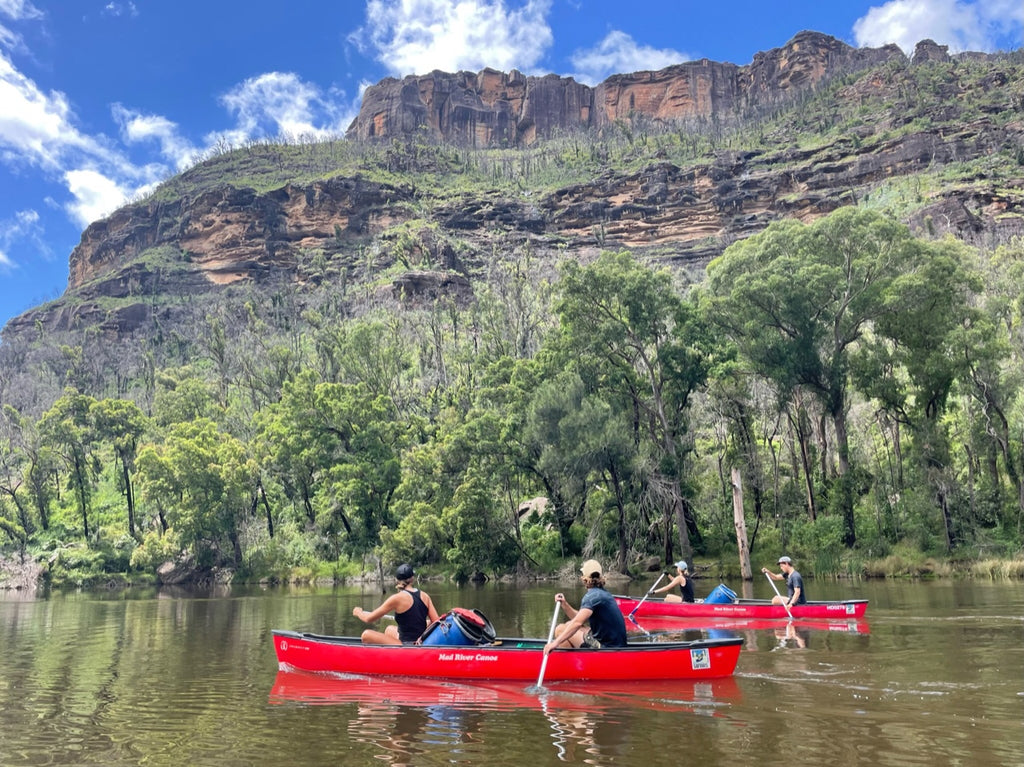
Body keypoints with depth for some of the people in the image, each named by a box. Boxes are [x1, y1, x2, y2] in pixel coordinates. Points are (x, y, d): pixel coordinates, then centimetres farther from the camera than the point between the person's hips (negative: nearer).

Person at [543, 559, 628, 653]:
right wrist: (564, 604, 3)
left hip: (606, 647, -10)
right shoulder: (604, 593, 15)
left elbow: (578, 622, -29)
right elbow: (580, 618, 15)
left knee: (560, 629, -4)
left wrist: (556, 642, -31)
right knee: (569, 625, 18)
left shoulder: (591, 596, -16)